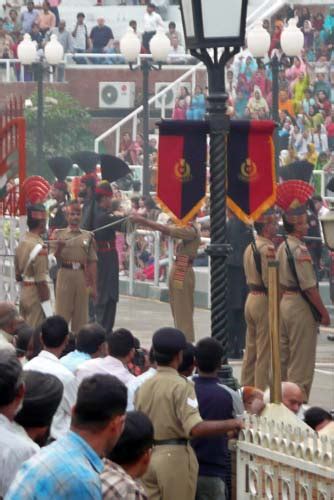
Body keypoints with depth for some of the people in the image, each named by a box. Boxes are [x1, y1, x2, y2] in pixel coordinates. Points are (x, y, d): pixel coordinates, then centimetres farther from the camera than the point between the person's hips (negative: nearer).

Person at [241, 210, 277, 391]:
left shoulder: (250, 247, 11)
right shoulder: (268, 248, -18)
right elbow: (270, 281, -21)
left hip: (251, 298, 9)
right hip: (264, 301, -9)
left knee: (251, 349, 16)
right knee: (264, 352, -3)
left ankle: (246, 387, 23)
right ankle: (262, 392, -1)